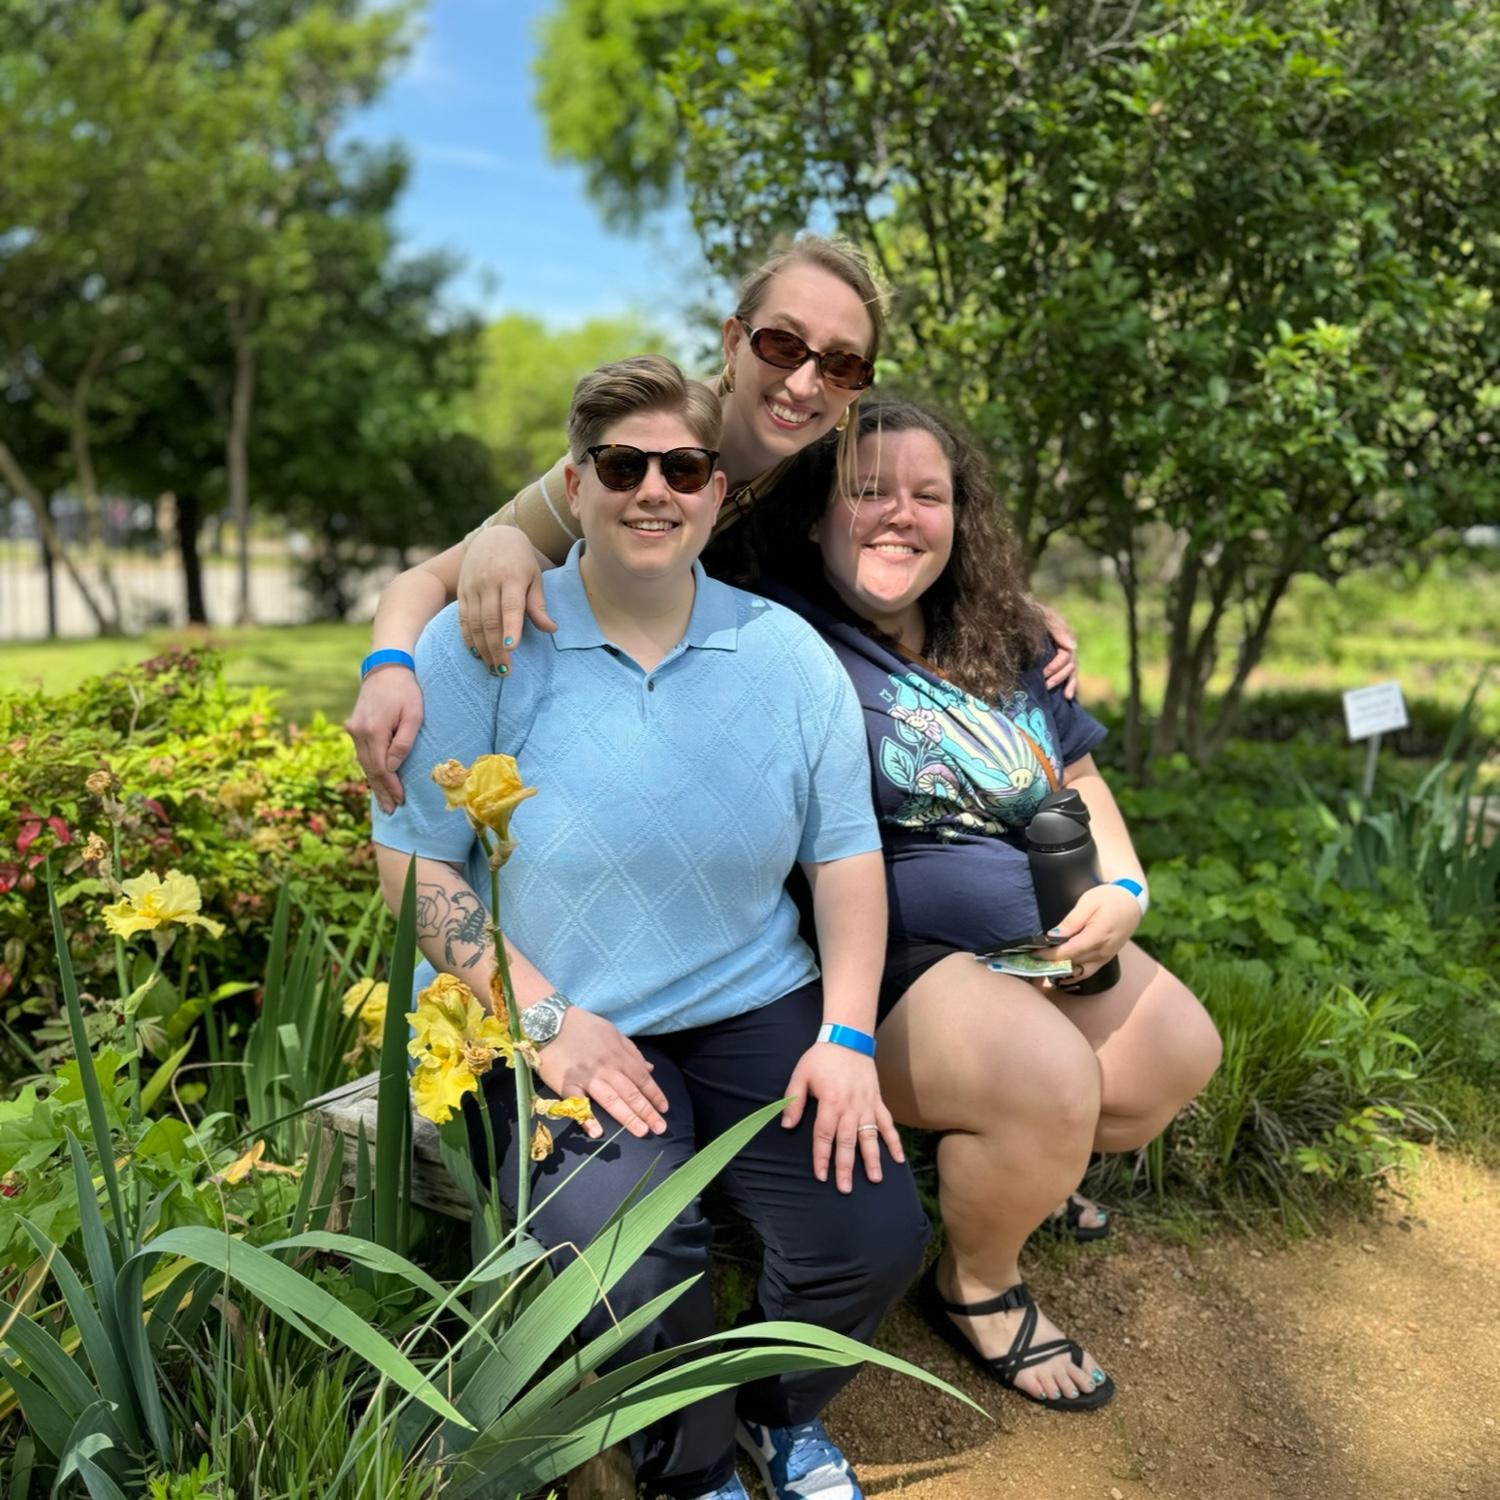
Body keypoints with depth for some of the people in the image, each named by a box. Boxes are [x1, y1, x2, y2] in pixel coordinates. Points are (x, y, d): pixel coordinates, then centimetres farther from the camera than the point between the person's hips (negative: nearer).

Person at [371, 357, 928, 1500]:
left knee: (878, 1236, -11)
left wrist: (849, 1035, -6)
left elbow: (847, 856, 6)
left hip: (753, 1009, 3)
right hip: (554, 1029, -2)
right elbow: (416, 861, -7)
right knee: (630, 1261, -24)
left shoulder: (788, 655, 2)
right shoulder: (483, 645, -8)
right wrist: (547, 1019, -16)